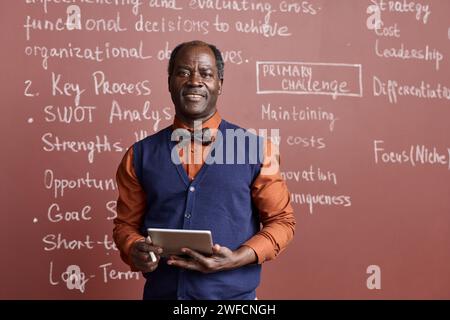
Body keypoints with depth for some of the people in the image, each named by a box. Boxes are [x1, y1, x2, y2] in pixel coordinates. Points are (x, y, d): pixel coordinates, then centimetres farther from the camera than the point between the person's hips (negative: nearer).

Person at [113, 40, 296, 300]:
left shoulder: (254, 150, -4)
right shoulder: (141, 155, 2)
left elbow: (281, 221, 0)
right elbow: (126, 224, 9)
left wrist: (237, 259, -15)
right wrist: (135, 251, -13)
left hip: (232, 294, -1)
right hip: (160, 292, 2)